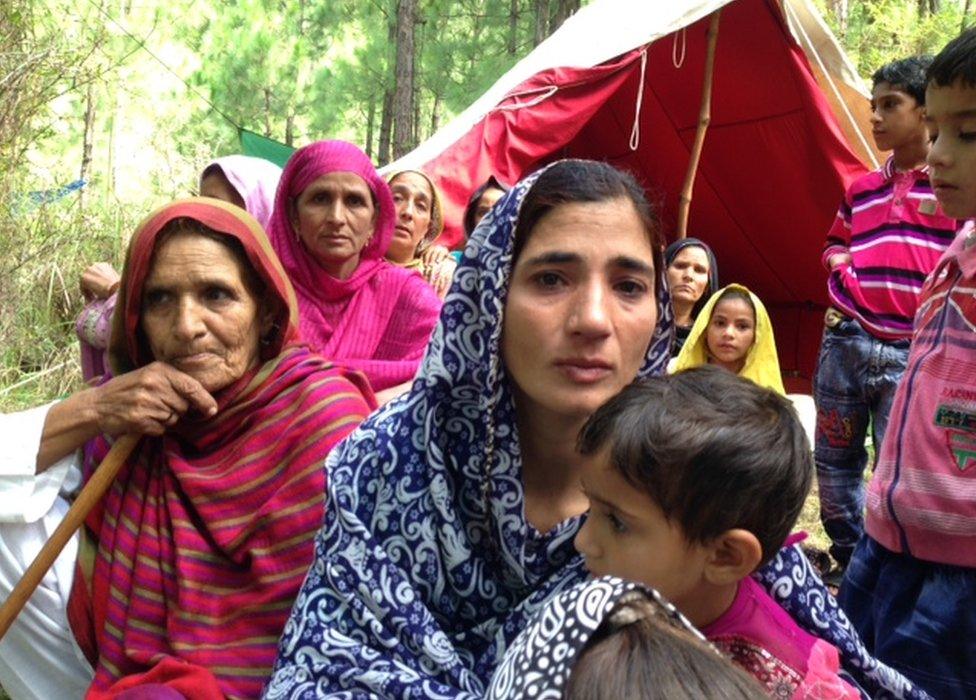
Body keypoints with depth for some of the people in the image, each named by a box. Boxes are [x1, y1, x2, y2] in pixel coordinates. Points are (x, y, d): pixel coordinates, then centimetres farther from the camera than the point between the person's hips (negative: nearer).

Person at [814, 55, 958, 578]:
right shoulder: (861, 189, 16)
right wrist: (840, 267, 12)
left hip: (912, 353, -5)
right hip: (845, 341, 6)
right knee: (833, 462, 13)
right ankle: (848, 565, 31)